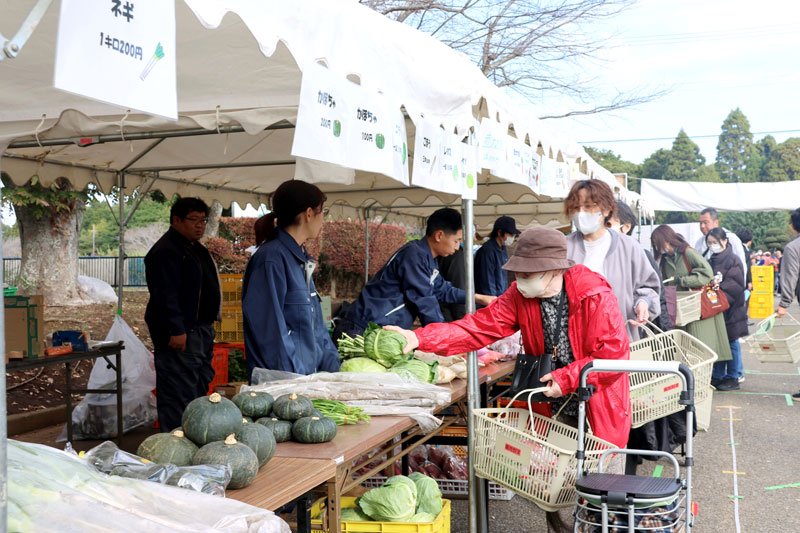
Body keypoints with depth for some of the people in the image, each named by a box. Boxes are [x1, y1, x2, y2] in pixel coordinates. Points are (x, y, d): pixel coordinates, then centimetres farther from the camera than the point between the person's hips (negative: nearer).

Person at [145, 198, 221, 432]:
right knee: (179, 391, -9)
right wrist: (176, 330, -26)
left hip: (201, 330, 11)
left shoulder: (196, 249, 19)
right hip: (181, 333, -11)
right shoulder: (166, 251, -14)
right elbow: (165, 295, -21)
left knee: (201, 384, 16)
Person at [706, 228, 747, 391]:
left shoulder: (733, 260, -8)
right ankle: (718, 376, 19)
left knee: (732, 343, 2)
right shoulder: (711, 262, 12)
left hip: (730, 309, -6)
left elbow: (734, 286, -15)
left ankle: (734, 377, 10)